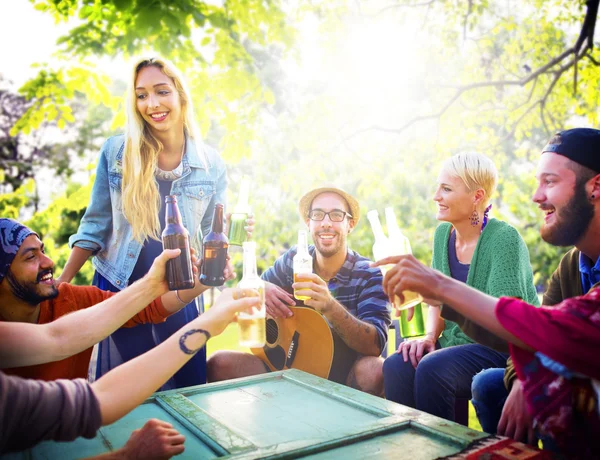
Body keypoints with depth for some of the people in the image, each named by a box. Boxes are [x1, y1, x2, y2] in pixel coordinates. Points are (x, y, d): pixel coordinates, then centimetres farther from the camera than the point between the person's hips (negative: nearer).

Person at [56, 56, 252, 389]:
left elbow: (211, 234, 5)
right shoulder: (116, 150, -4)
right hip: (119, 290, 0)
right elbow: (96, 224, 3)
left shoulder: (210, 164, -3)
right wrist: (60, 284, 1)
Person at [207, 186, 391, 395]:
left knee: (374, 369, -35)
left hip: (346, 376, -2)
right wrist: (260, 290, -15)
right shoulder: (293, 260, -1)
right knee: (219, 363, -16)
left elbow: (376, 344, -23)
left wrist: (330, 306, -40)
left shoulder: (369, 275, -10)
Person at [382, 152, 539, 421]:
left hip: (507, 351, -5)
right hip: (457, 343, 6)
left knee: (433, 368, -30)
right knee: (396, 366, -21)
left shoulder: (504, 239, -16)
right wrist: (430, 337, -8)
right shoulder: (443, 233, 4)